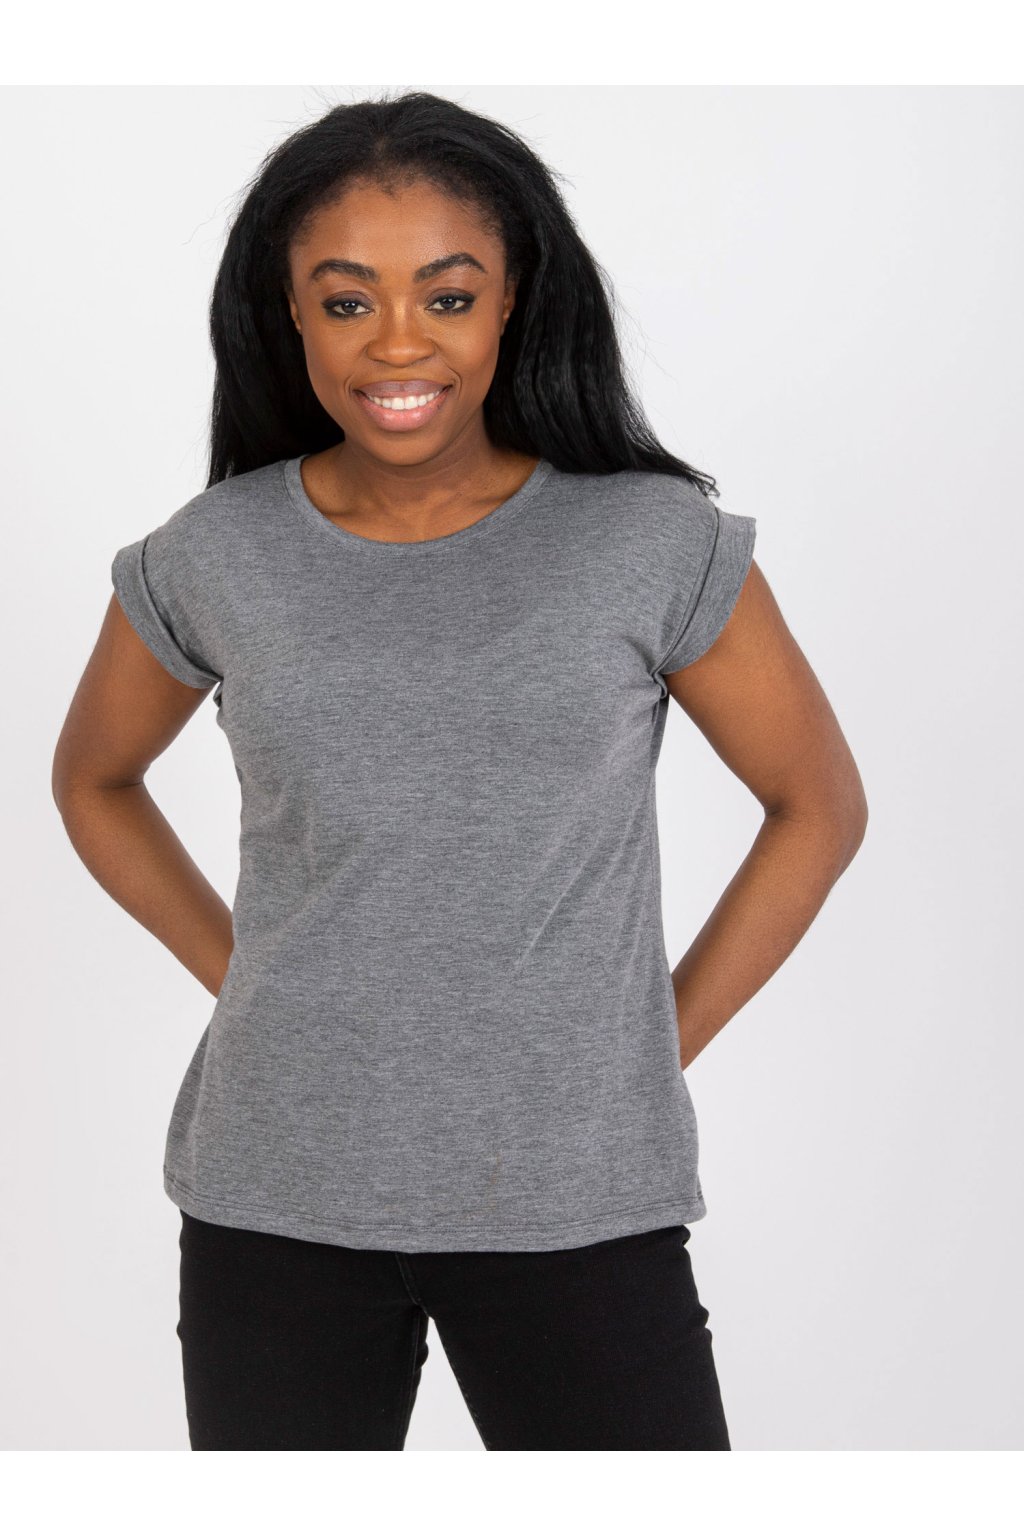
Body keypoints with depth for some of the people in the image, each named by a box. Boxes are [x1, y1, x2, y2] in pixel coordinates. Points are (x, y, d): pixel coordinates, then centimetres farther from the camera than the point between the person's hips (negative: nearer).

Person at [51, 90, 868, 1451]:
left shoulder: (656, 545, -4)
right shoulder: (212, 560, 0)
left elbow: (820, 805, 6)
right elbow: (94, 781, 17)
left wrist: (660, 1042, 1)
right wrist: (244, 977, 7)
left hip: (578, 1200, -1)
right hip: (275, 1203, 2)